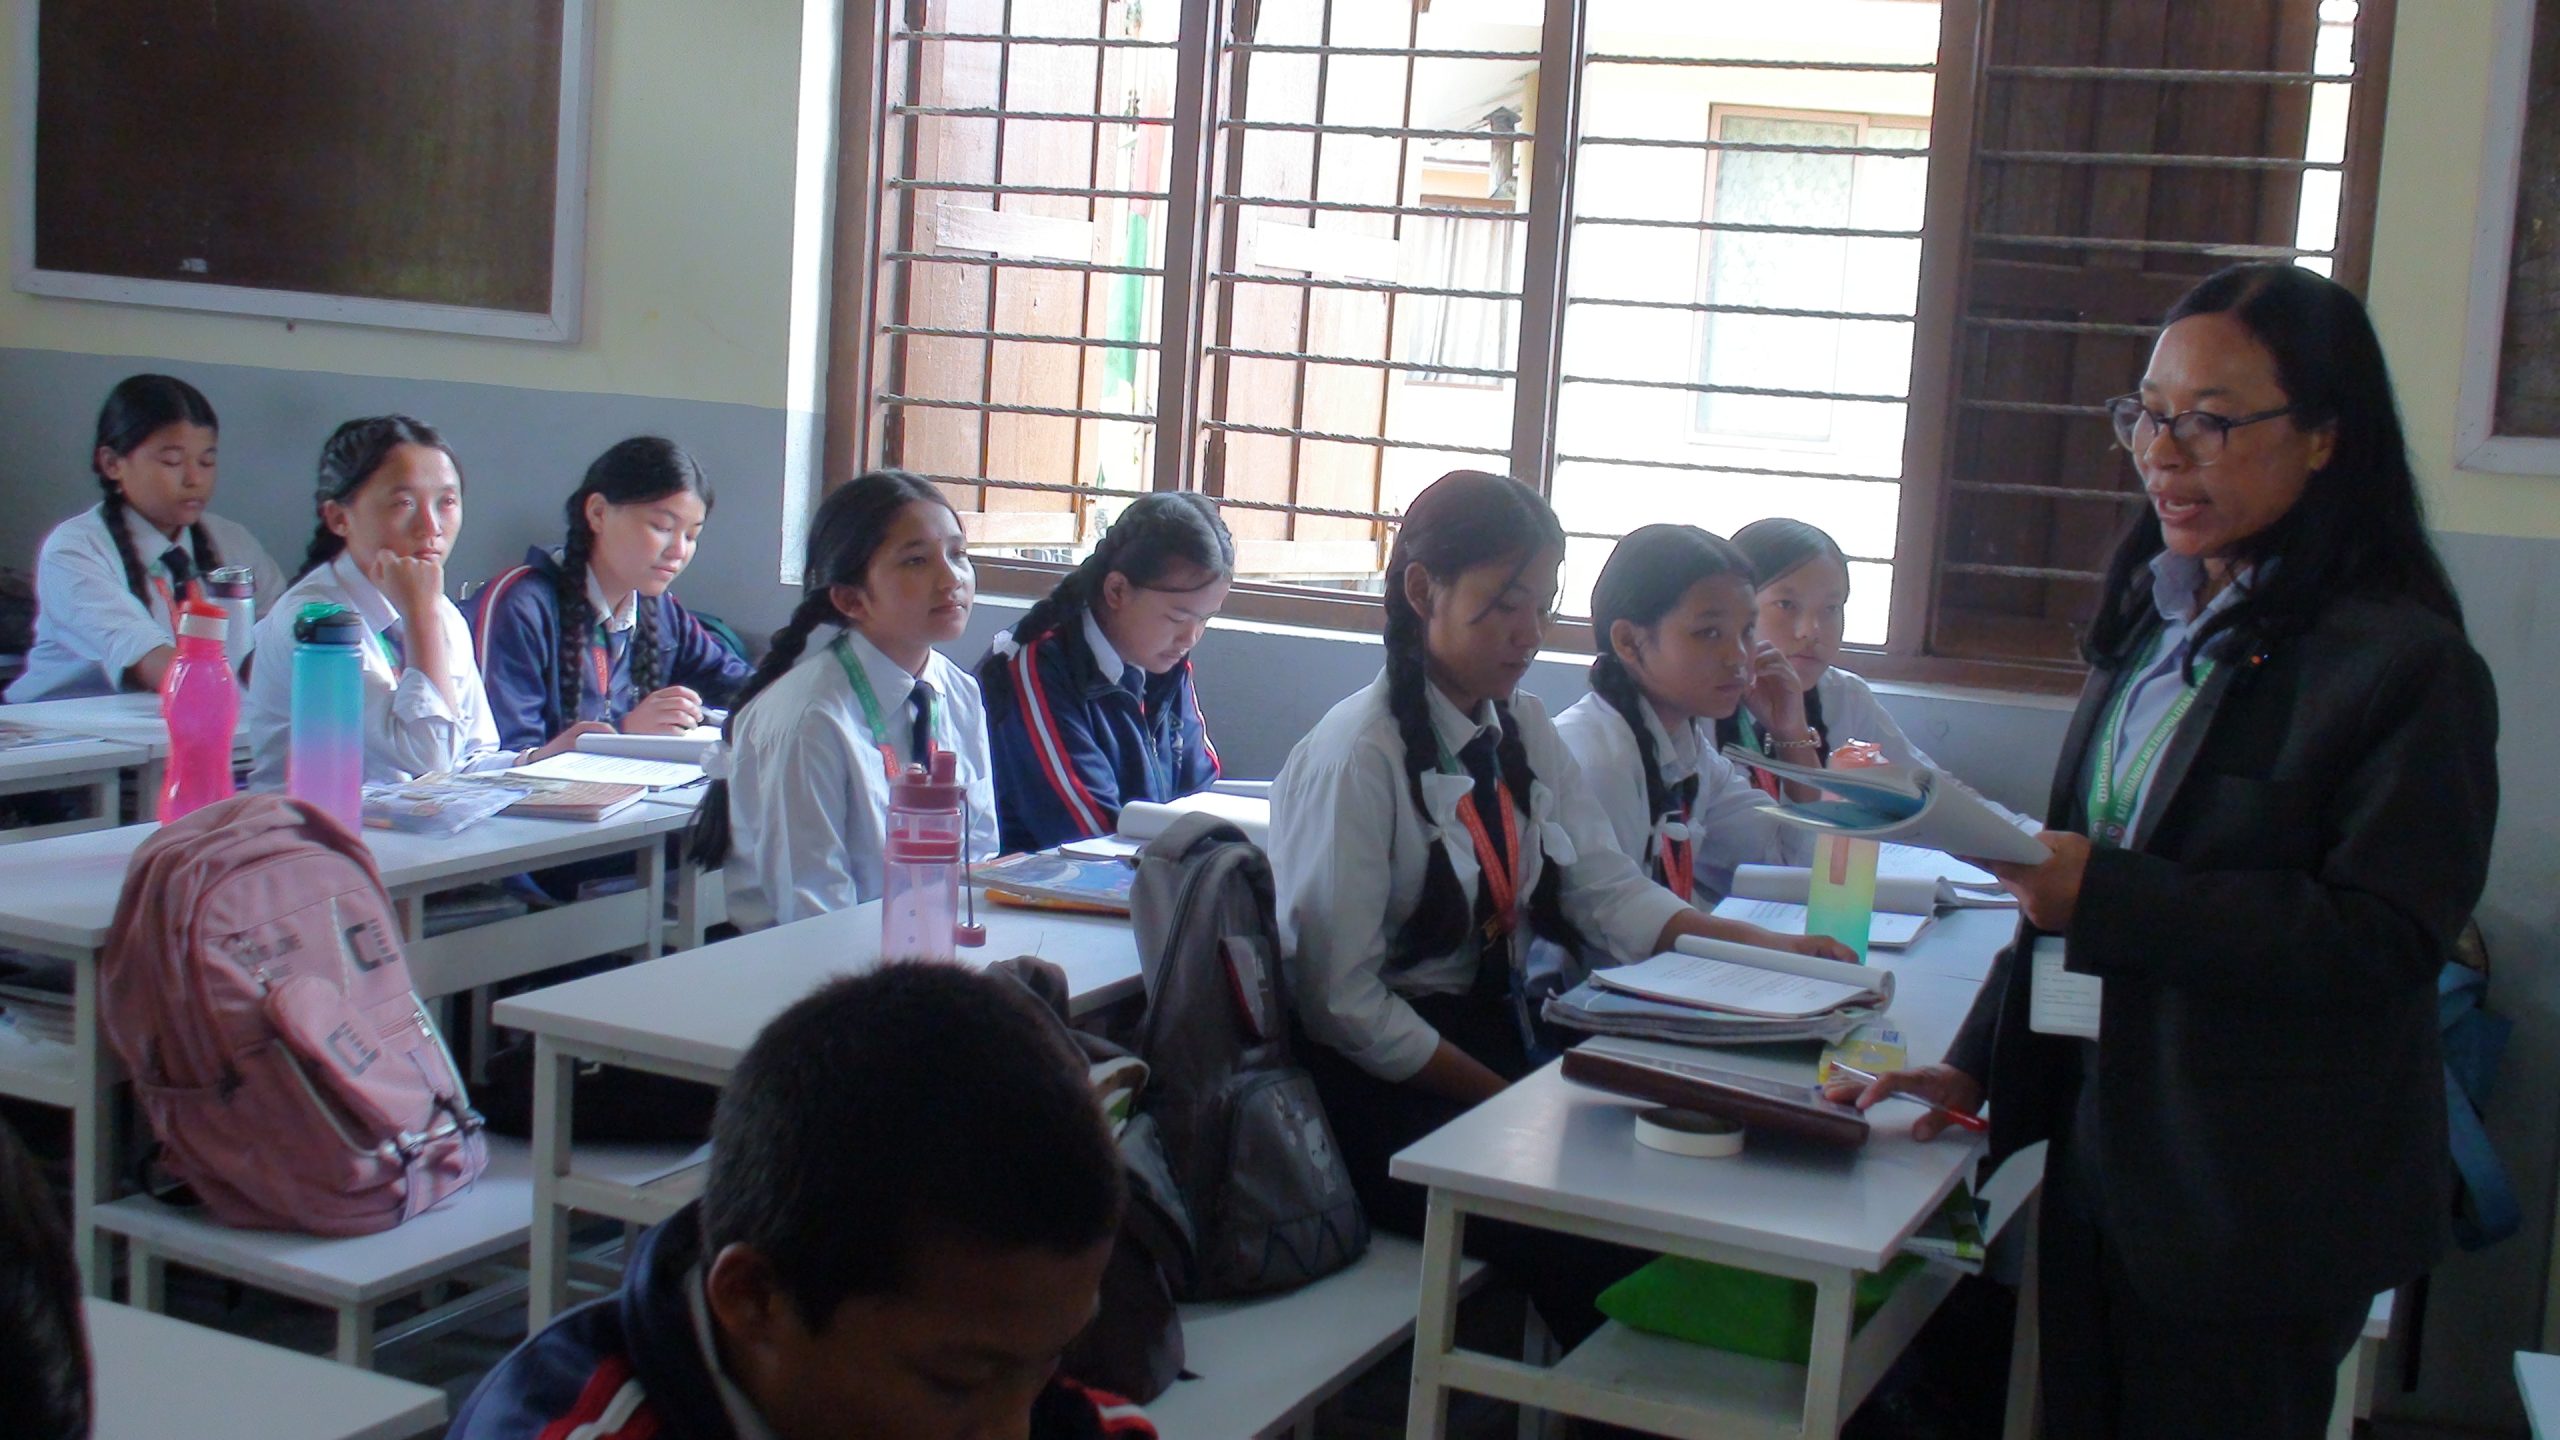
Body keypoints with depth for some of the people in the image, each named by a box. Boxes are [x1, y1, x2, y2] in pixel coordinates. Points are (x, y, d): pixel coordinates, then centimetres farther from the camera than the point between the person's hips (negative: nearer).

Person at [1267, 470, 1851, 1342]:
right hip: (1384, 1084, -7)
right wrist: (1509, 1104, -17)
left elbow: (1609, 892, 2)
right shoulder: (1359, 754, -15)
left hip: (1501, 1033, 7)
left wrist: (1762, 947, -12)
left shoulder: (1523, 731, 8)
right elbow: (1342, 1002, -16)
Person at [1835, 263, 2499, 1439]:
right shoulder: (2153, 623, 11)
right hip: (2102, 1149, 7)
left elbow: (2385, 941, -19)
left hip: (2260, 1207, -7)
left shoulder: (2405, 664, -13)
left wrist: (2109, 895, -25)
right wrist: (1979, 1064, 10)